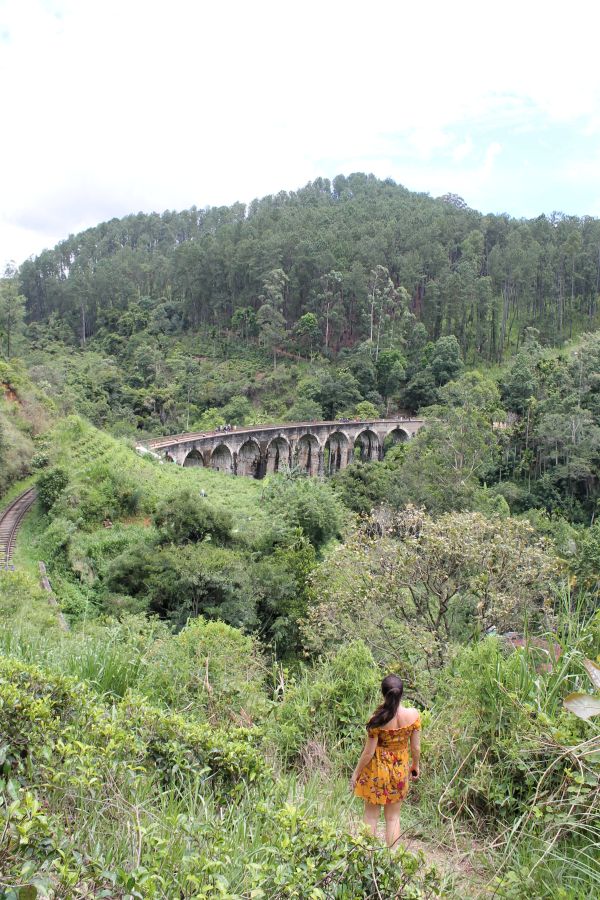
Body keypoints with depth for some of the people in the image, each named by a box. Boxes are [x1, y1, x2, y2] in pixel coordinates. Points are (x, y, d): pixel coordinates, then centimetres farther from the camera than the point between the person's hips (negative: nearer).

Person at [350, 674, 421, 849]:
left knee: (371, 816, 16)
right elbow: (416, 747, -6)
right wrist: (415, 766, 14)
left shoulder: (377, 719, -25)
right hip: (400, 770, 3)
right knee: (393, 817, 19)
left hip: (377, 770, -2)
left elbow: (368, 752, -16)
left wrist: (356, 773, -1)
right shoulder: (414, 715, -18)